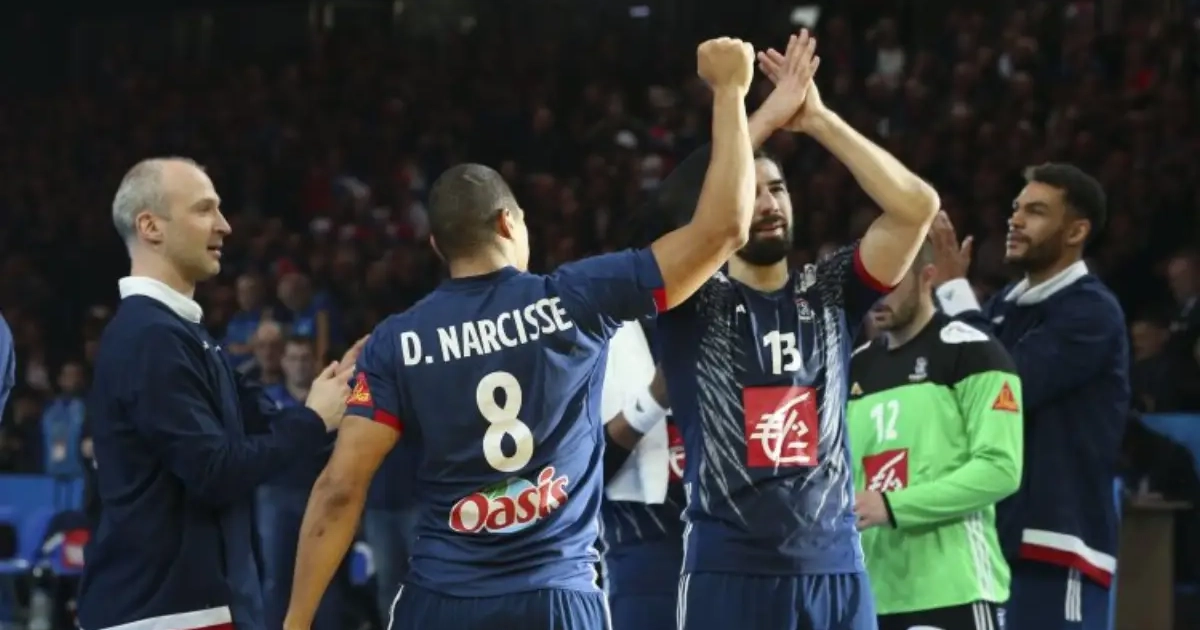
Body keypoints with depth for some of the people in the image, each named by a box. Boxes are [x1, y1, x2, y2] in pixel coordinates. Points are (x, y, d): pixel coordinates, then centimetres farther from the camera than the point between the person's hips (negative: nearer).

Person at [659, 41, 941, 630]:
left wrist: (820, 121, -8)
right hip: (728, 571, -3)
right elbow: (689, 213, -20)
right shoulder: (694, 303, 1)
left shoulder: (829, 291, 10)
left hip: (834, 568, 3)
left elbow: (917, 206, -3)